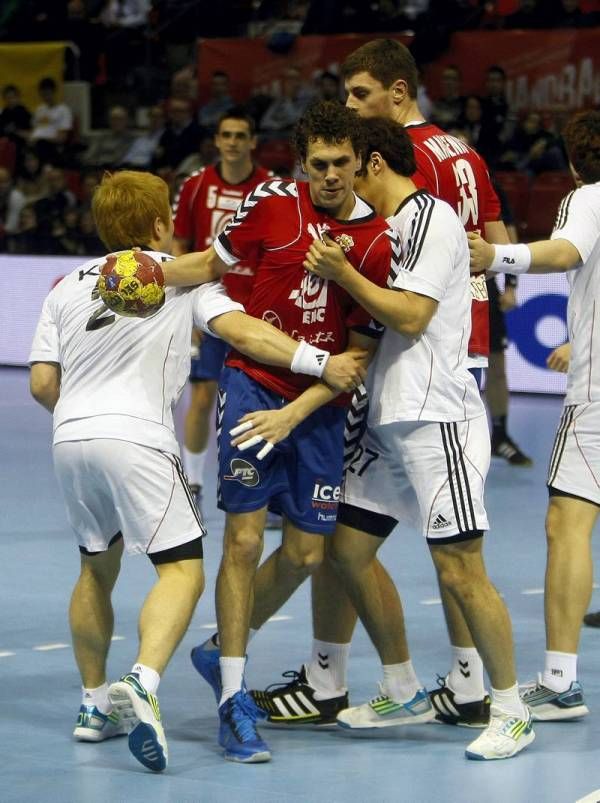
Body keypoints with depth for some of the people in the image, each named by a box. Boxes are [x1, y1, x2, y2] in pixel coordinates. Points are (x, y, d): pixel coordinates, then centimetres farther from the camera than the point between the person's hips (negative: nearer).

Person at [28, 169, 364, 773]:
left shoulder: (67, 286, 19)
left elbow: (42, 384, 13)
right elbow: (240, 329, -7)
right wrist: (321, 363, -9)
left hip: (70, 437, 5)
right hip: (137, 439, -5)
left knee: (98, 566, 22)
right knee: (181, 569, -6)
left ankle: (95, 704, 26)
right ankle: (141, 685, -30)